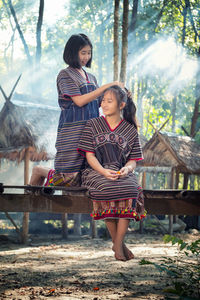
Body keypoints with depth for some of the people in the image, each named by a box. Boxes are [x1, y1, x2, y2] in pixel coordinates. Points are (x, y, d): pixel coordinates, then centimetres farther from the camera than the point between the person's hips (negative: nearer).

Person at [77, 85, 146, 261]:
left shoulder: (130, 130, 12)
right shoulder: (93, 125, 8)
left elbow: (133, 160, 8)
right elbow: (90, 155, 1)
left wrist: (126, 168, -17)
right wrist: (104, 171, -17)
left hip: (122, 173, 1)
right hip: (96, 171, -1)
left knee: (131, 190, -33)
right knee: (107, 190, -35)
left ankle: (118, 243, -25)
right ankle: (119, 243, -20)